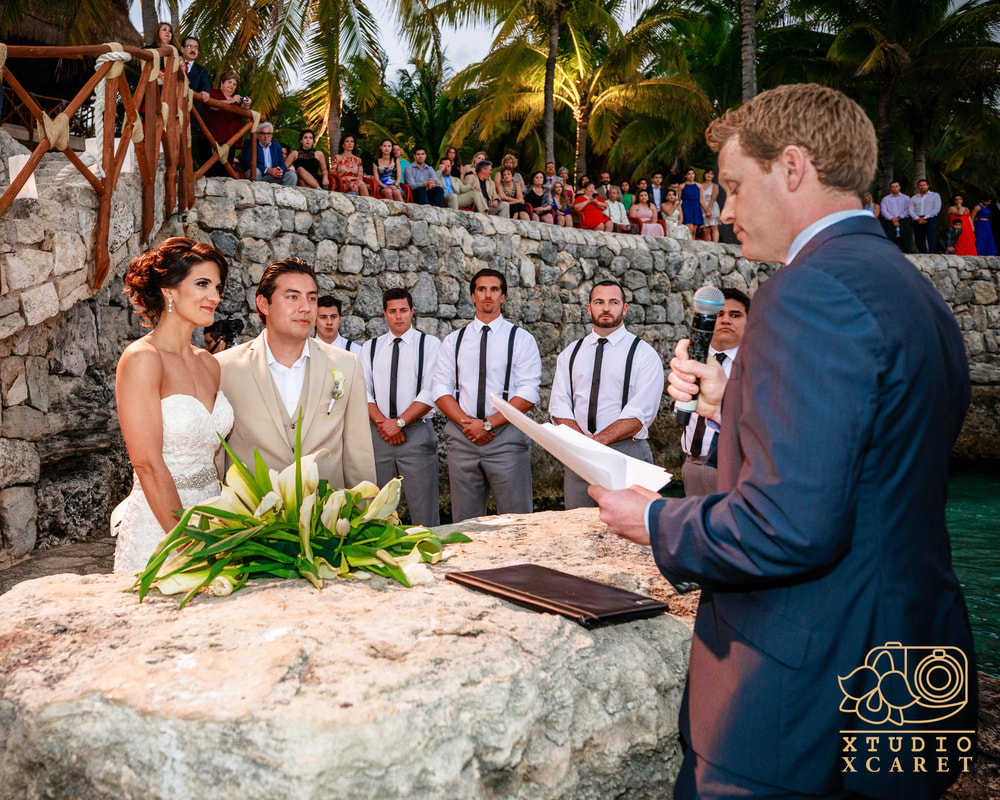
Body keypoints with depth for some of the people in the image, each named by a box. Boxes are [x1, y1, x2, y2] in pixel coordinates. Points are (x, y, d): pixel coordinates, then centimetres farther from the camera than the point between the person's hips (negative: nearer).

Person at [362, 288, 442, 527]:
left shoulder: (430, 344, 3)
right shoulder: (370, 348, 14)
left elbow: (430, 393, -6)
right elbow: (363, 391, 7)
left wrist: (399, 422, -12)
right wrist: (382, 422, -9)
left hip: (417, 434, -3)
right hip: (378, 435, 3)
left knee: (423, 511, -5)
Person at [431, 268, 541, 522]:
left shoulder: (521, 339, 3)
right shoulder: (453, 341, 13)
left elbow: (528, 393, -5)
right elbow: (441, 389, 6)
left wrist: (488, 424, -13)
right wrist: (467, 423, -10)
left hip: (506, 437, -2)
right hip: (461, 438, 3)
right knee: (465, 522, 7)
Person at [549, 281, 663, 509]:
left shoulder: (643, 354, 0)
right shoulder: (570, 353, 13)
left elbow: (639, 414, -10)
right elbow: (559, 407, 5)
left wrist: (597, 440, -19)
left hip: (626, 454, -3)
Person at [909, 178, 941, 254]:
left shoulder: (935, 195, 11)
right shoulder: (913, 198, 19)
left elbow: (937, 209, 0)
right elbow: (911, 211, 8)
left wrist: (925, 217, -10)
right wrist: (918, 218, -11)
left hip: (930, 219, -3)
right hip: (918, 221, 3)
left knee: (931, 239, -18)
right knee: (919, 241, -2)